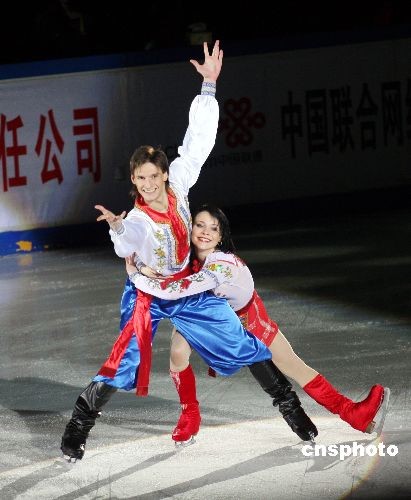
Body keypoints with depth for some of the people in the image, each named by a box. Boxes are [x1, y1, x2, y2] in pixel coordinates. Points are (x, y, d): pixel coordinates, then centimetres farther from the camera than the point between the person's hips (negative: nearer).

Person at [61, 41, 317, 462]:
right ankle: (78, 427, -2)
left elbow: (199, 141, -13)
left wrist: (209, 85, -18)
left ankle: (288, 403, 22)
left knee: (242, 344, 6)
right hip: (148, 294, -5)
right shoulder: (136, 220, -25)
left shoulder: (177, 184, -15)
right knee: (125, 362, -17)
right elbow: (128, 245, -43)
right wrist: (117, 228, -66)